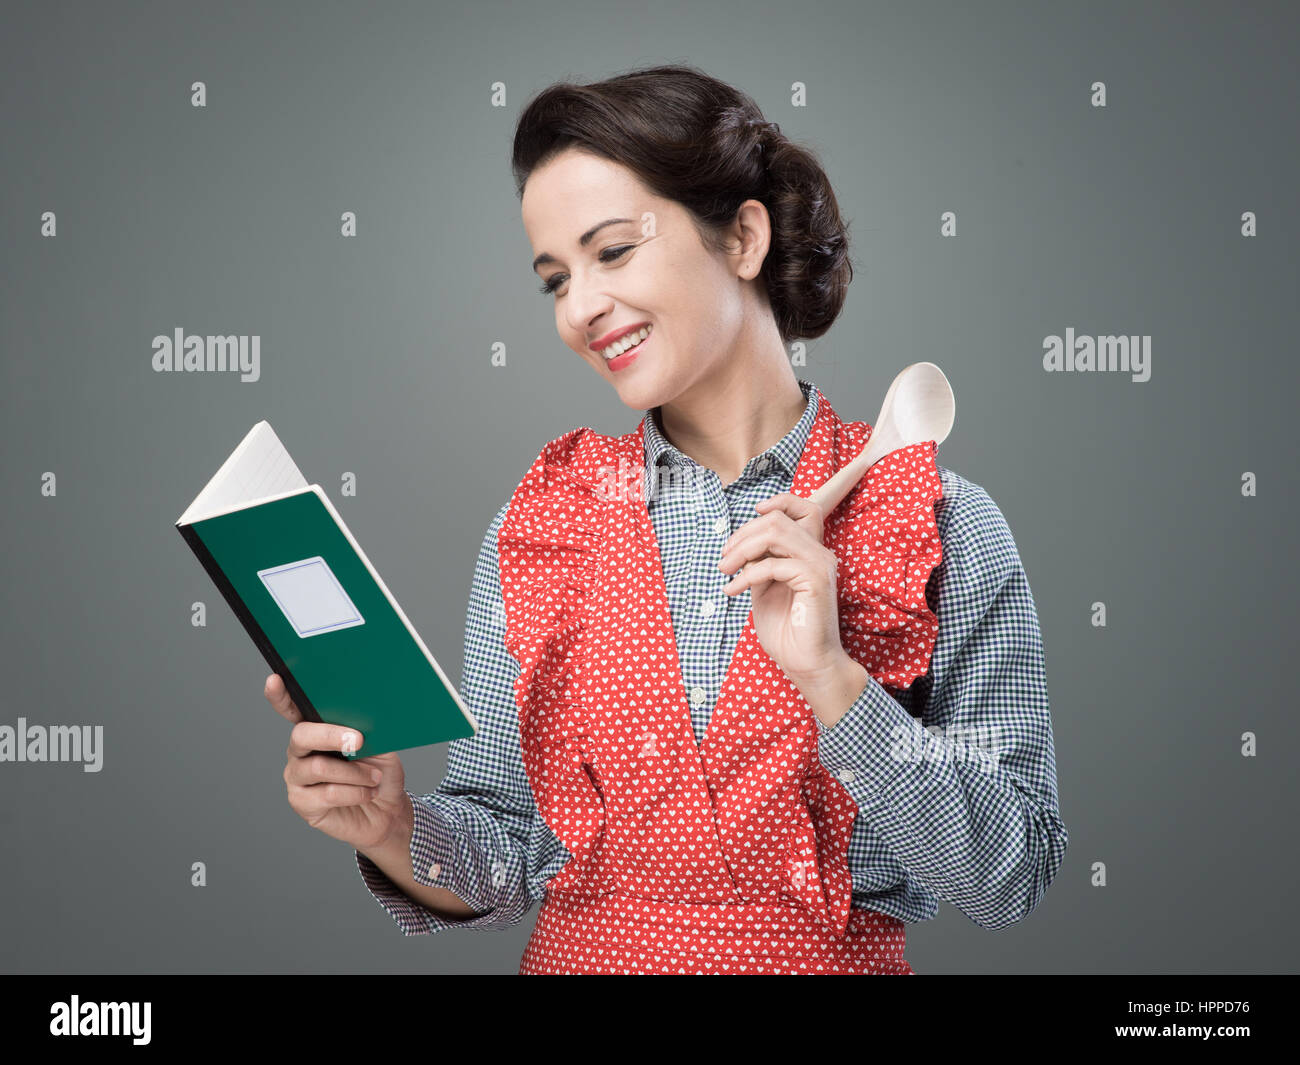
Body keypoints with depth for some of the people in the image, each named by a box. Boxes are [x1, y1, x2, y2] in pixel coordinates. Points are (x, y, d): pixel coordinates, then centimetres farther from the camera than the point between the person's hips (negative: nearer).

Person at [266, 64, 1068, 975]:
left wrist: (829, 677, -16)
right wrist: (398, 832, -13)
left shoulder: (942, 526, -4)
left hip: (835, 954, -1)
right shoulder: (538, 526, 4)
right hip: (584, 951, 2)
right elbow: (512, 852, 6)